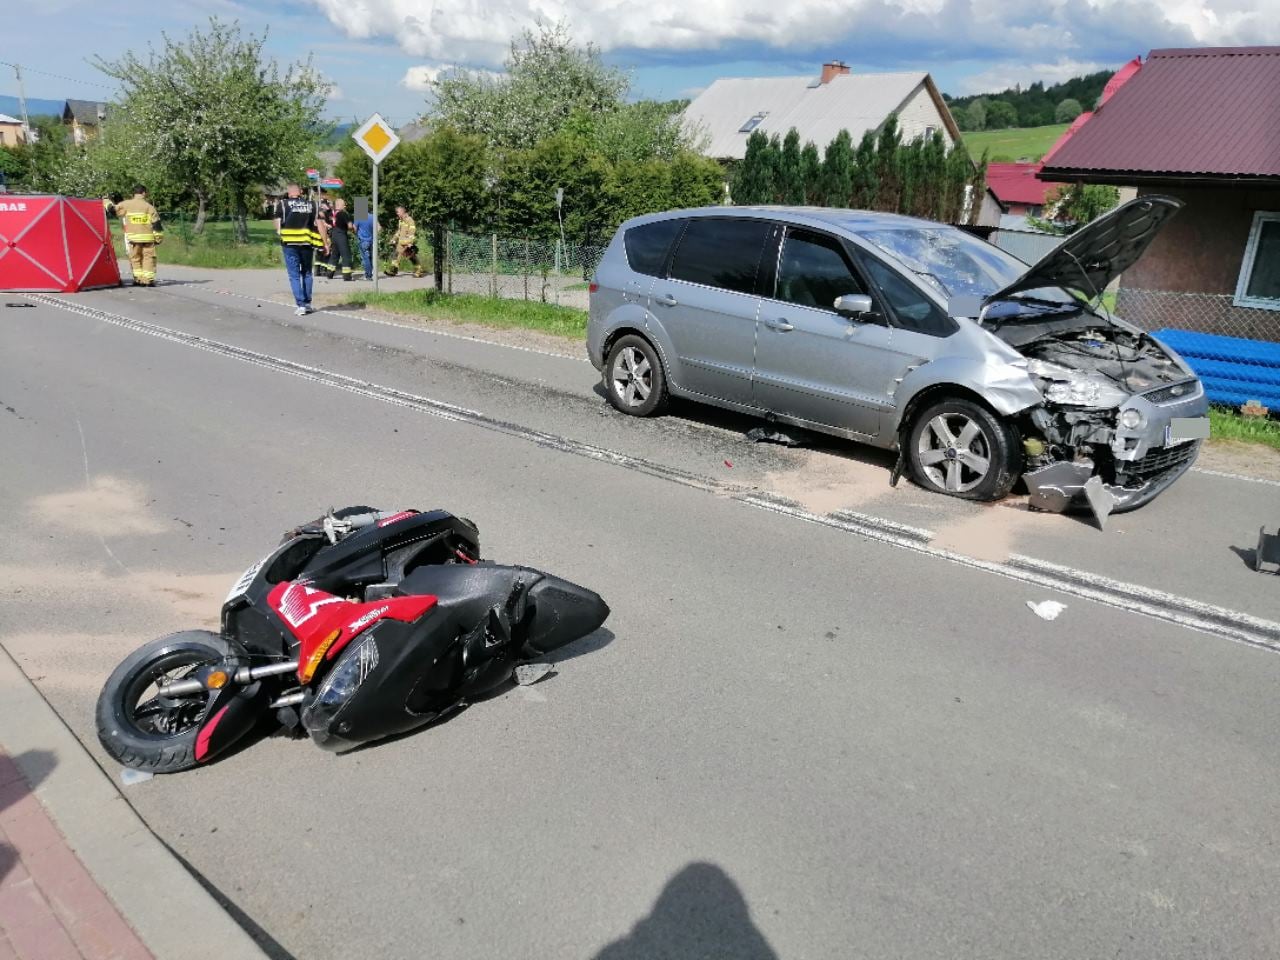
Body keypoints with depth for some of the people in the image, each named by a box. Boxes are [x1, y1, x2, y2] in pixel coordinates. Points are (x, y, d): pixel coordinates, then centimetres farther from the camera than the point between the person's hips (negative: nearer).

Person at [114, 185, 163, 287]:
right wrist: (158, 238, 3)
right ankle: (148, 279, -2)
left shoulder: (126, 205, 3)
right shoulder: (148, 206, -1)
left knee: (135, 257, 12)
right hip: (147, 237, -2)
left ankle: (138, 279, 9)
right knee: (148, 257, 4)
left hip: (133, 237, 2)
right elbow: (156, 223, -4)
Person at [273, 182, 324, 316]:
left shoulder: (283, 204, 1)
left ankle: (301, 305, -5)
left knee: (294, 275, 2)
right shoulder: (311, 205, 7)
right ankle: (307, 303, 20)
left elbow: (278, 223, 0)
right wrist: (324, 243, 6)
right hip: (307, 243, 2)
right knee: (307, 273, 17)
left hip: (289, 243, -2)